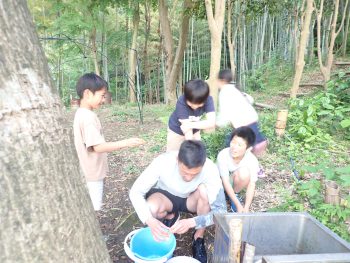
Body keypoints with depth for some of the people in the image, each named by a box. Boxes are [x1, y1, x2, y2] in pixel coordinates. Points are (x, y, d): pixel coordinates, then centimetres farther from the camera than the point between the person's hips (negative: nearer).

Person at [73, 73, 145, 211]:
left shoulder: (81, 114, 8)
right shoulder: (88, 117, -23)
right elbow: (98, 147, -28)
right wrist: (126, 143, -27)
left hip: (89, 172, 10)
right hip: (92, 173, -10)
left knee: (90, 207, 21)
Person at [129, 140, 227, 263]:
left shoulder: (210, 169, -32)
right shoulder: (163, 162, -34)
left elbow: (221, 210, -29)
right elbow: (135, 192, -27)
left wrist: (191, 222, -44)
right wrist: (150, 220, -43)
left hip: (190, 200, 1)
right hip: (166, 195, 0)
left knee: (204, 190, -32)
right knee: (151, 208, -33)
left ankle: (198, 239, -10)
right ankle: (170, 217, 3)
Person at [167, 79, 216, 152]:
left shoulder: (208, 100, -28)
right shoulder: (182, 102, -36)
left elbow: (212, 122, -37)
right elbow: (186, 125, -38)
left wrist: (191, 125, -45)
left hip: (195, 131, 3)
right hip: (176, 131, -2)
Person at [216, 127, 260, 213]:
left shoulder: (252, 160, -25)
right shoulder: (223, 155, -30)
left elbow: (251, 185, -24)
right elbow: (226, 182, -29)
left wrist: (246, 208, -33)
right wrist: (238, 205, -31)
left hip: (236, 182, 2)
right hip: (221, 182, -2)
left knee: (244, 172, -31)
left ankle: (234, 194, -6)